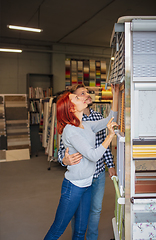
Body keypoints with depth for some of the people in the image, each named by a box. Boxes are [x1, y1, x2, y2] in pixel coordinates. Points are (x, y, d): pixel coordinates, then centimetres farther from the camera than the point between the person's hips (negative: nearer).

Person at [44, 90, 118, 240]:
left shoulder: (86, 126, 4)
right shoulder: (70, 131, -21)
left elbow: (110, 120, 14)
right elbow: (93, 155, -25)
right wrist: (110, 135, -20)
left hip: (86, 185, 8)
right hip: (73, 187, -8)